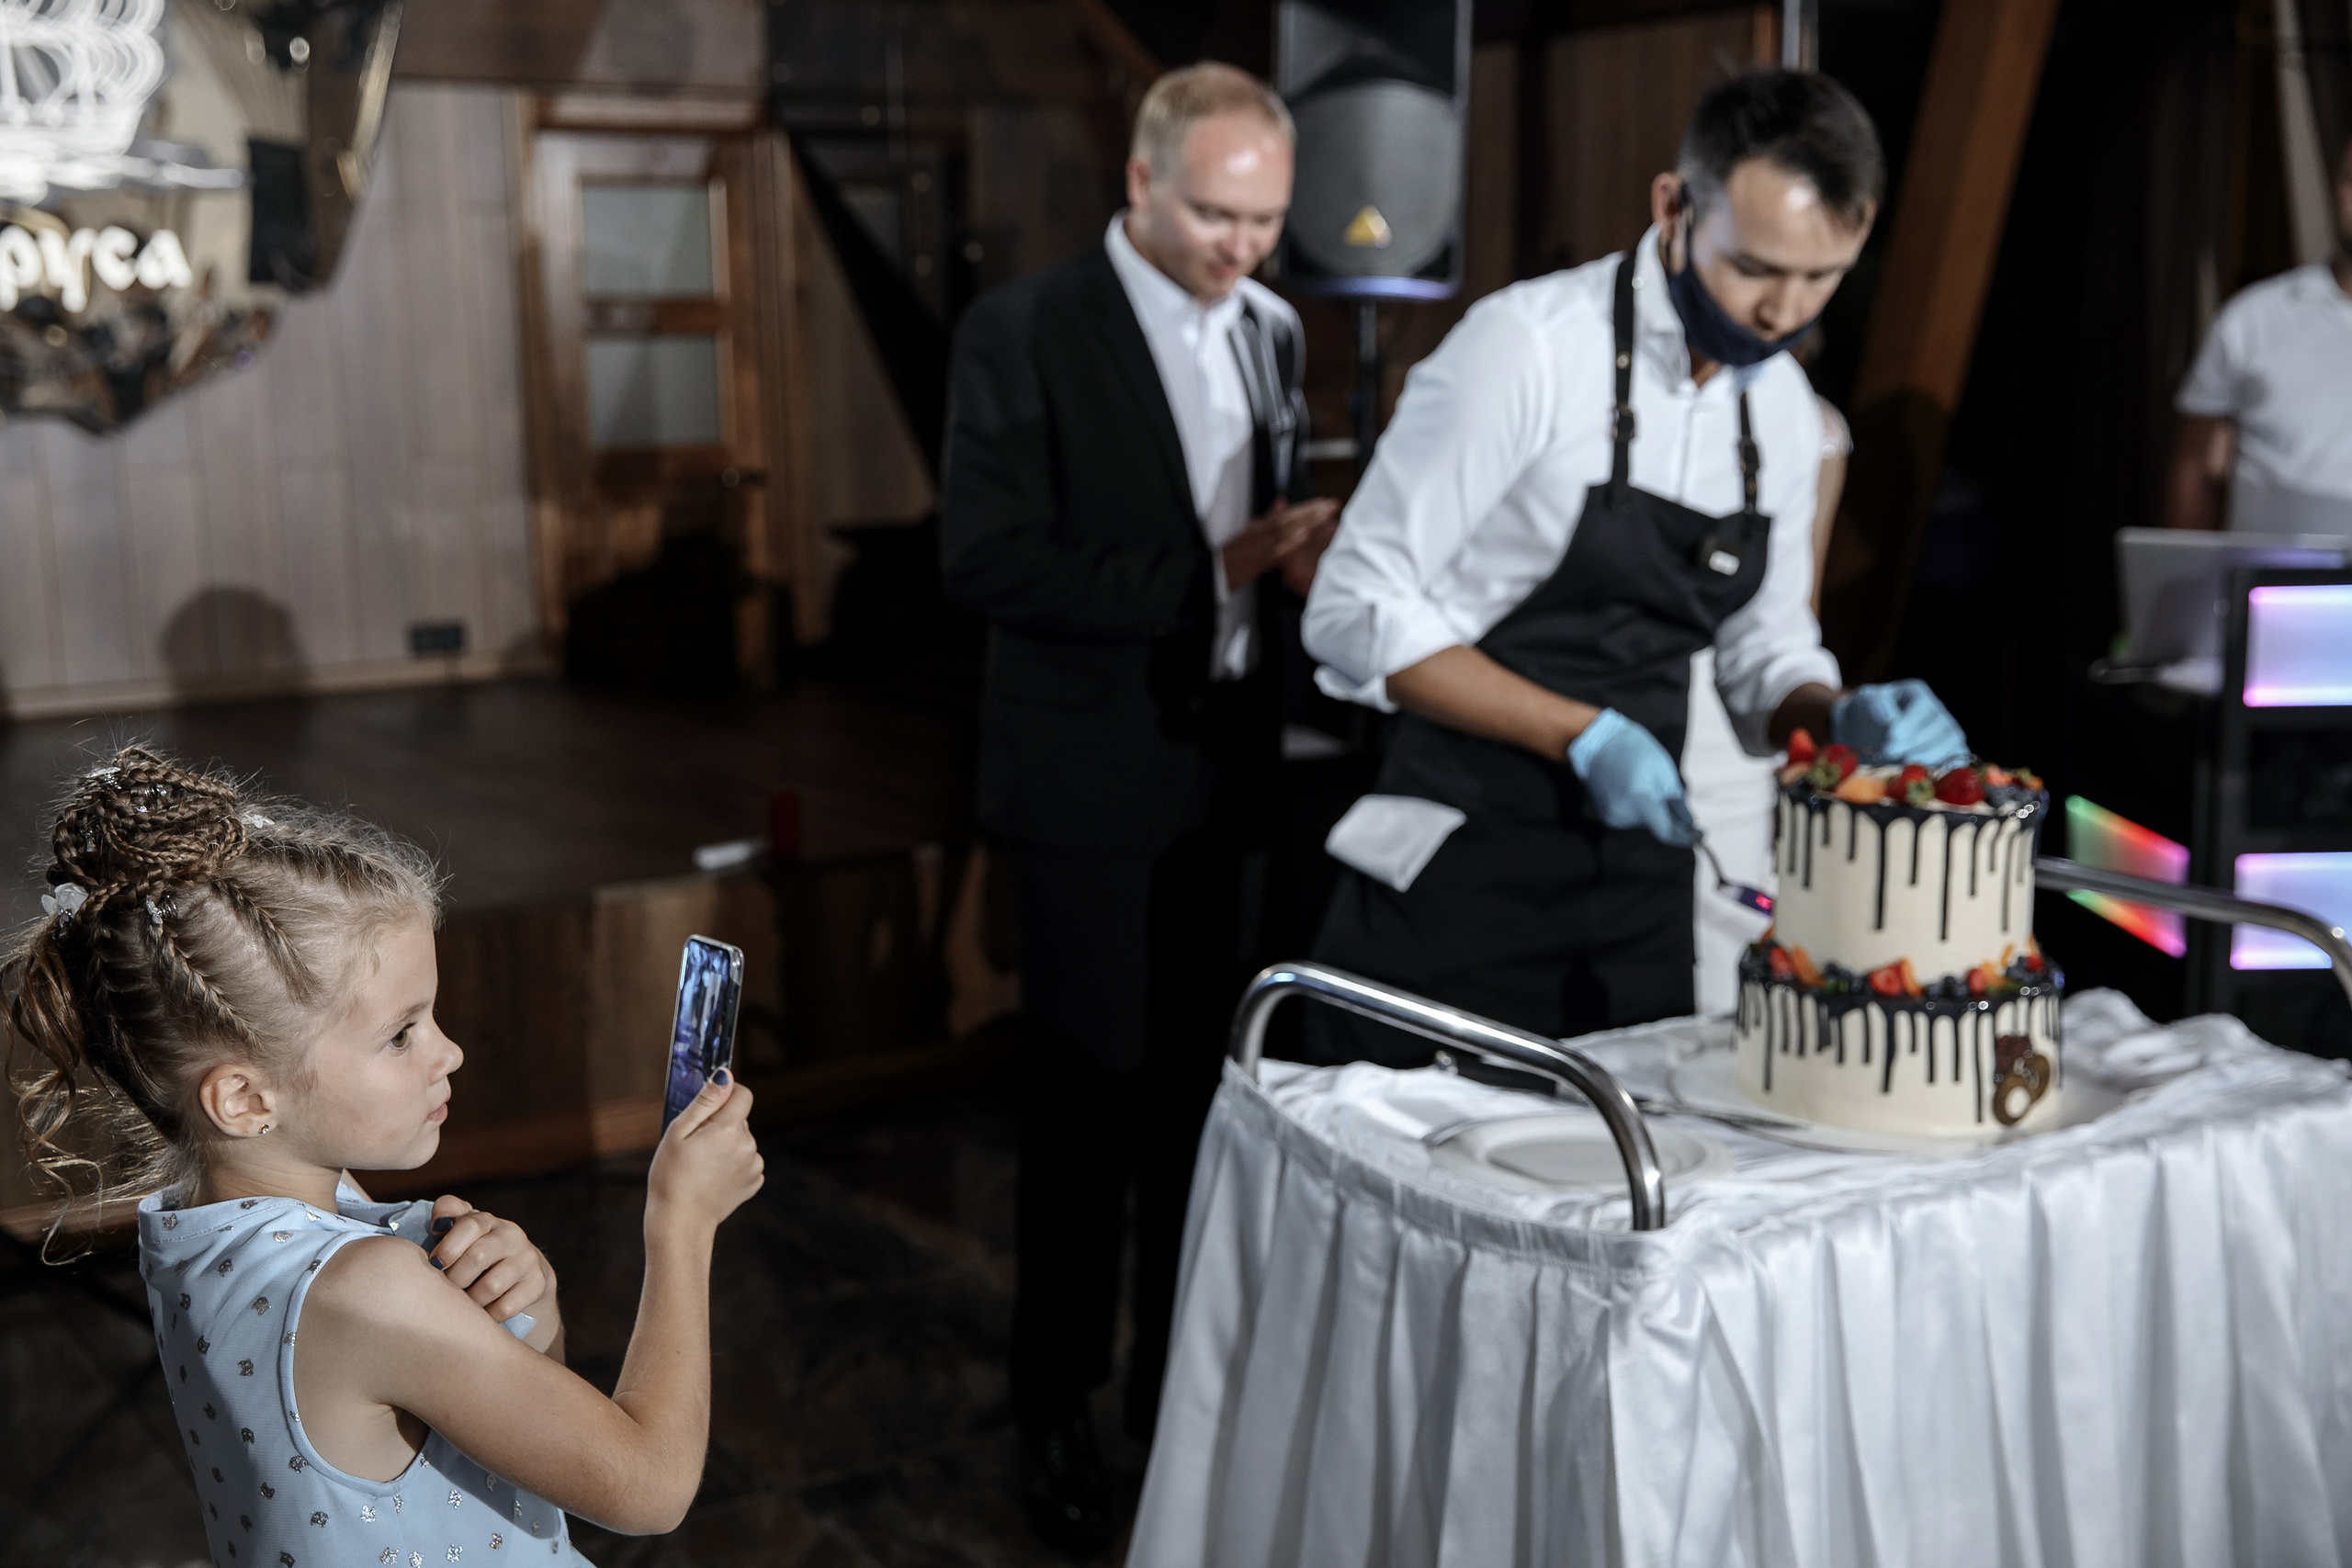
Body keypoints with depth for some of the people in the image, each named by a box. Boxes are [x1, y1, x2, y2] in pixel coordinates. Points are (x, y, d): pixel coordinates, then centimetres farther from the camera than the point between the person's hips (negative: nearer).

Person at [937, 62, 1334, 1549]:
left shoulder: (1271, 330, 9)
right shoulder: (1025, 331, -10)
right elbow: (987, 561, -18)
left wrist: (1306, 545, -5)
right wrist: (1208, 573, -20)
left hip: (1235, 769, 5)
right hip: (1096, 783, -5)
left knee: (1206, 1092, 13)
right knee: (1093, 1103, 5)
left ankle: (1185, 1385, 30)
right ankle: (1059, 1409, 24)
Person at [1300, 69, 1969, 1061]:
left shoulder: (1788, 416, 7)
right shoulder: (1525, 346, -14)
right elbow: (1356, 612, -14)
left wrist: (1844, 720, -6)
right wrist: (1581, 736, -19)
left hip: (1643, 898, 6)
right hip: (1460, 877, -6)